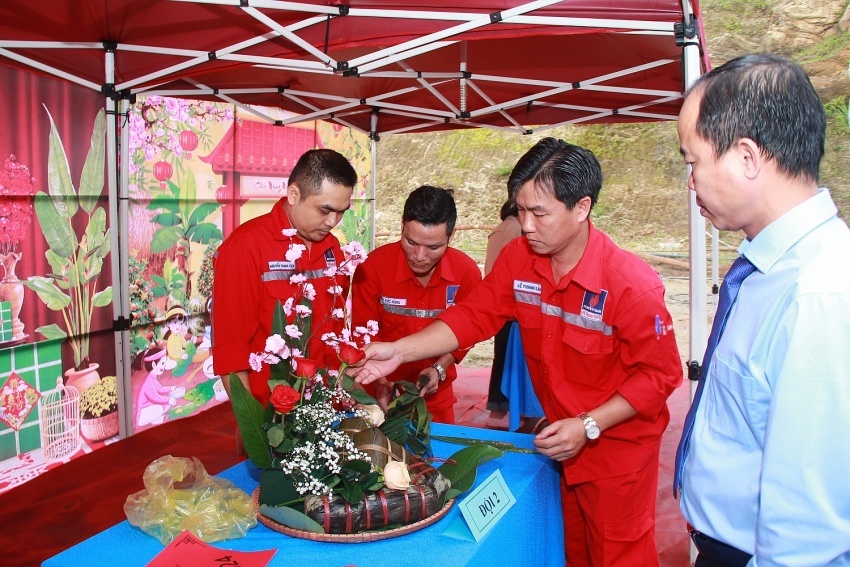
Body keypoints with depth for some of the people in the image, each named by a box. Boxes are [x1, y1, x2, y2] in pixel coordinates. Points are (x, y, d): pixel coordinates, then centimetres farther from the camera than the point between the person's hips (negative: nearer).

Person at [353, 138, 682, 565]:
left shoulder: (632, 283, -25)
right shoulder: (517, 259, -10)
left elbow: (661, 373, -19)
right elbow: (473, 316, -6)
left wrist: (588, 426, -24)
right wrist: (398, 351, -17)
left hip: (617, 446, -5)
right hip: (563, 441, 5)